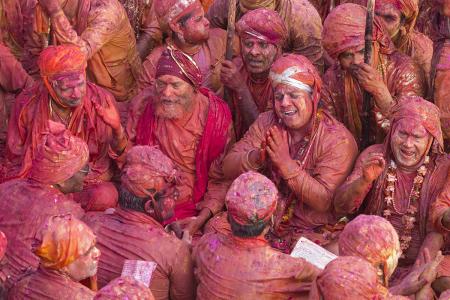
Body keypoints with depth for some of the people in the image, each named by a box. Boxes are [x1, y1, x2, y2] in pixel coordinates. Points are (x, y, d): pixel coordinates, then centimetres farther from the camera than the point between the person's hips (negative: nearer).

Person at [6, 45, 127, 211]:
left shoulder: (101, 100, -9)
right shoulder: (27, 105, -9)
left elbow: (119, 153, -3)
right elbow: (16, 160, 2)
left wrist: (117, 129, -25)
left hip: (90, 180, 1)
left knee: (105, 196, -33)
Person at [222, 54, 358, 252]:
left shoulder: (338, 139, -12)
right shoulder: (266, 123, 3)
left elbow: (324, 201, -20)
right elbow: (229, 168, -3)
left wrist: (287, 164, -27)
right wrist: (257, 157, -24)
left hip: (313, 231, -5)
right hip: (264, 220, 5)